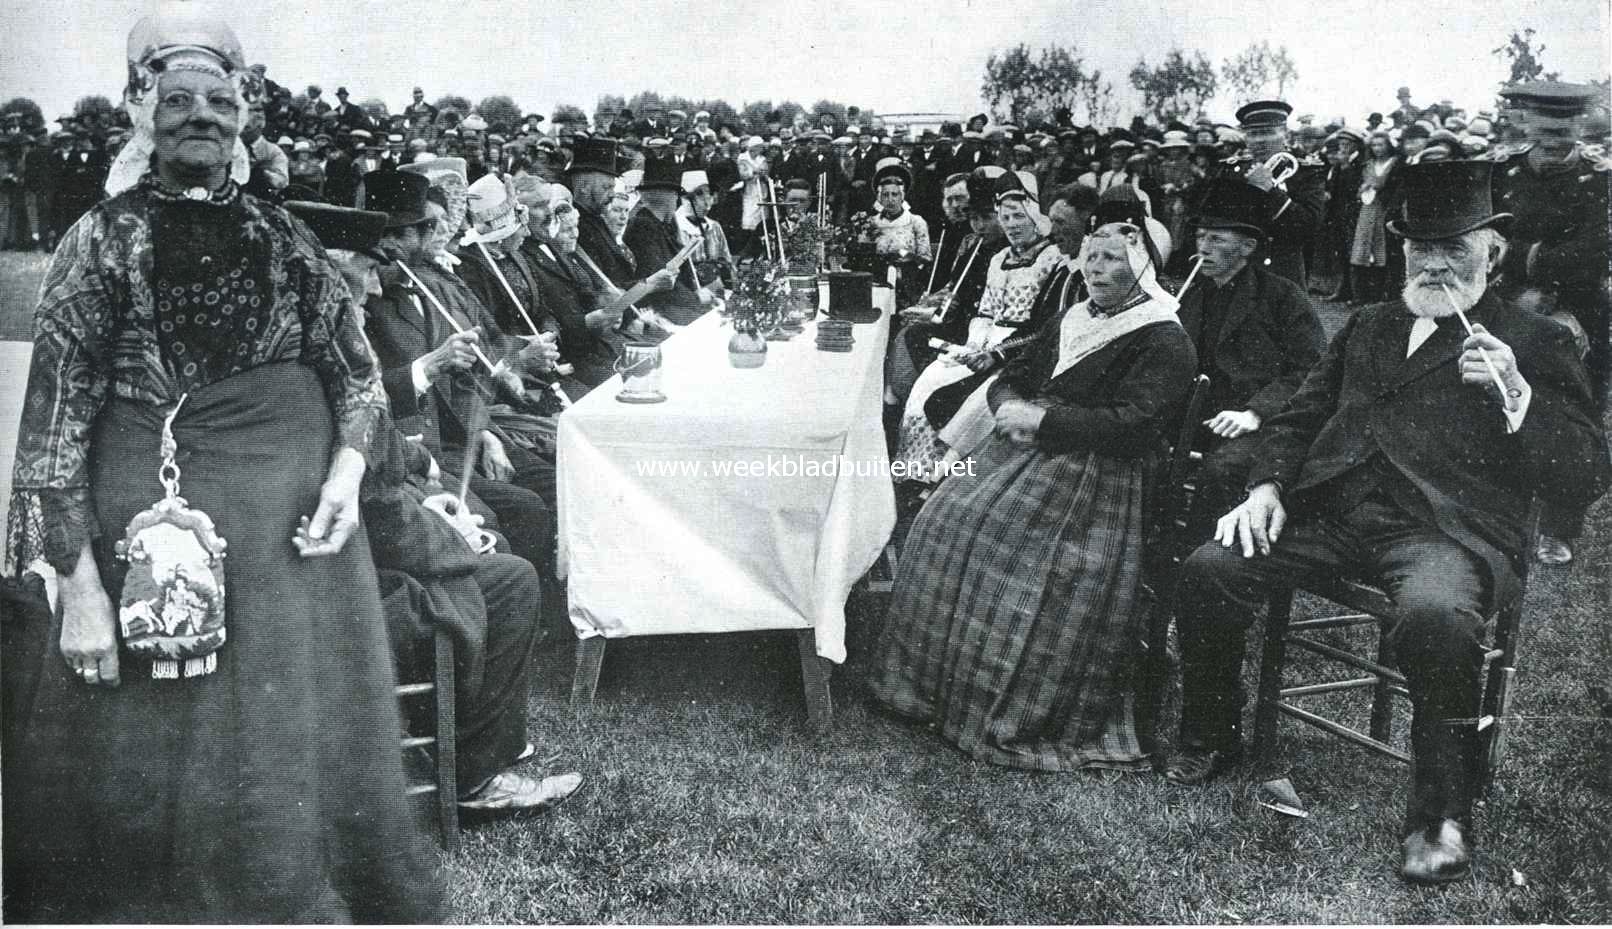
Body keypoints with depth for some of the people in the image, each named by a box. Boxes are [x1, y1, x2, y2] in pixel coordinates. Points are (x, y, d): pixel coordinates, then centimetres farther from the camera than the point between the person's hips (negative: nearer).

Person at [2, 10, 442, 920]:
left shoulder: (284, 237, 8)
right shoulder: (100, 242, 0)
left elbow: (360, 373, 12)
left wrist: (348, 466, -7)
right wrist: (80, 584, -10)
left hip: (292, 527, 2)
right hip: (151, 530, -2)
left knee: (288, 757, 9)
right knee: (146, 766, 6)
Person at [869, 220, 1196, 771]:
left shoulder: (1163, 342, -6)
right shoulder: (1070, 321, 18)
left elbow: (1132, 424, -18)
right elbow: (1011, 378, 21)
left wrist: (1041, 419, -19)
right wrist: (1010, 407, -5)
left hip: (1093, 474, -7)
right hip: (1025, 451, 7)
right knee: (949, 524, -9)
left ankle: (1014, 712, -7)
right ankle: (938, 677, 1)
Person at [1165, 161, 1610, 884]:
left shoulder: (1534, 342, 12)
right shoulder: (1366, 327, 27)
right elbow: (1298, 418, 25)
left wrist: (1515, 394, -13)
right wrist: (1266, 486, 4)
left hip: (1446, 530, -4)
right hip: (1330, 512, 5)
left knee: (1436, 616, -37)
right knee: (1207, 571, -18)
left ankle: (1440, 816, -17)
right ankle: (1210, 739, 6)